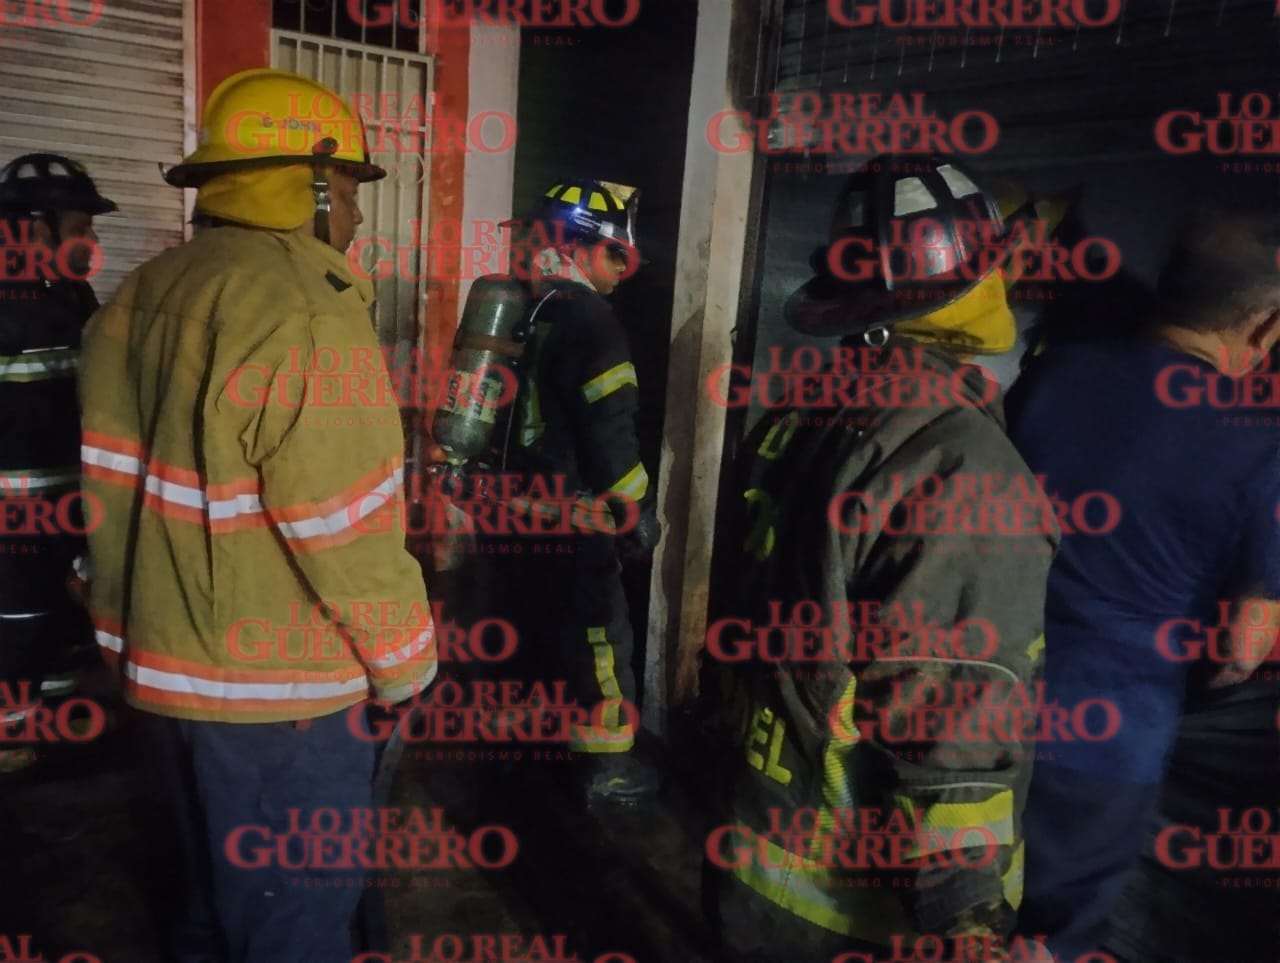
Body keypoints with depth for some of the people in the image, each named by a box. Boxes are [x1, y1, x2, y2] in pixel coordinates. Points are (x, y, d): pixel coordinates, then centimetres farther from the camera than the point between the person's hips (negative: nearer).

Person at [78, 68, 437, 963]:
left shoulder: (136, 300, 6)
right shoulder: (305, 313, -23)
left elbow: (111, 493, 10)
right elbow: (349, 532, -23)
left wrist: (130, 625, 20)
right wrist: (406, 663, -8)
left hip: (166, 660, 9)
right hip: (280, 685, -9)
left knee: (218, 886, 27)